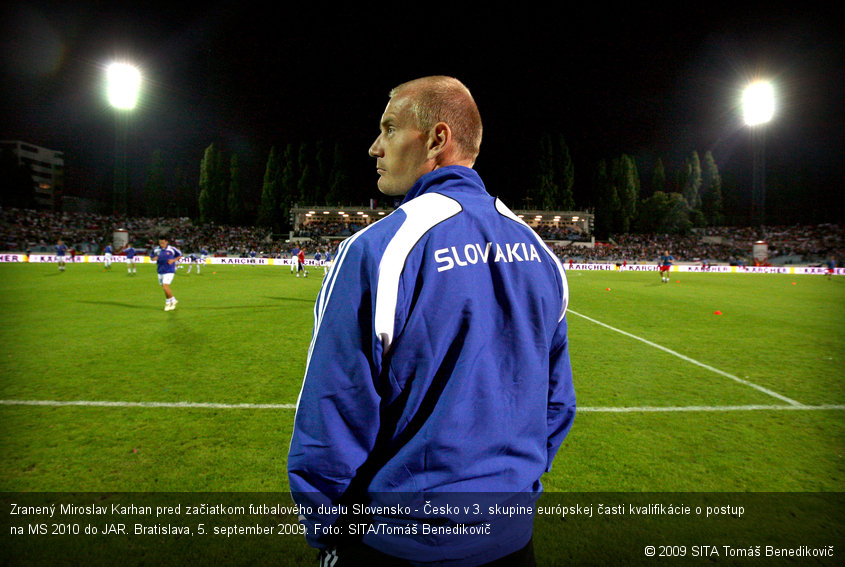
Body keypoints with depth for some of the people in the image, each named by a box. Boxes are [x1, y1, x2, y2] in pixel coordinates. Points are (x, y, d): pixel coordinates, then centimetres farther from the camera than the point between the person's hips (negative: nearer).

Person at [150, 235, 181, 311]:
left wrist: (173, 260, -9)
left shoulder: (172, 249, -7)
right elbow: (151, 257, 16)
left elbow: (179, 255, 6)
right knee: (165, 288, 11)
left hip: (169, 271, -5)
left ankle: (173, 301, 3)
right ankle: (168, 303, 27)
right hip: (160, 271, 5)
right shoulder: (156, 250, 3)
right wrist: (154, 258, -8)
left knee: (165, 287, -16)